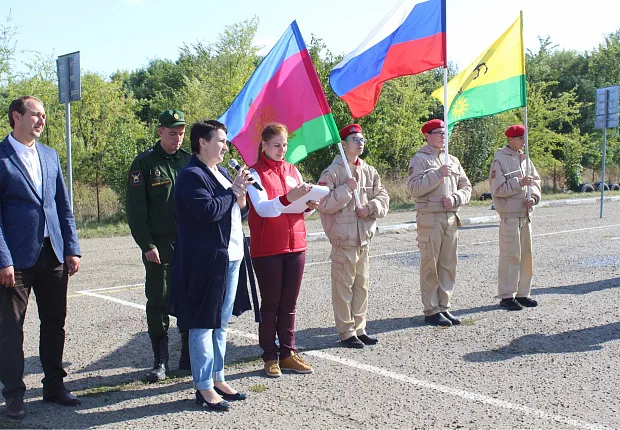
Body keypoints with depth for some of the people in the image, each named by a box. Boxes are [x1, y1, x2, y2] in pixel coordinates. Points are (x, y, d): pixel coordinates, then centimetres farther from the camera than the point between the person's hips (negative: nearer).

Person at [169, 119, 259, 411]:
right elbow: (208, 211, -25)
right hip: (206, 261, -9)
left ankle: (217, 378, 27)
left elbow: (240, 212, 19)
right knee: (203, 325, 0)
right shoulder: (191, 175, -12)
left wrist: (241, 194, -1)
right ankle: (204, 388, 9)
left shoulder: (221, 173, 15)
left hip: (231, 258, 9)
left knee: (221, 324, 16)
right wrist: (233, 191, -12)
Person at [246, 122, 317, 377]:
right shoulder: (256, 173, -4)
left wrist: (309, 206, -11)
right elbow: (262, 208, -19)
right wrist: (287, 198, -35)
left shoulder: (292, 171, 13)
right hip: (267, 248, -5)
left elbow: (301, 210, 13)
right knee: (270, 304, 2)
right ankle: (270, 357, 11)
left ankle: (288, 353, 17)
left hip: (295, 245, 5)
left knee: (289, 304, 9)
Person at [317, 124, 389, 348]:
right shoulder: (332, 172, -8)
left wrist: (369, 208, -8)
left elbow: (383, 198, 10)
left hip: (364, 237, 6)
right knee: (343, 286, -1)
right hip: (343, 239, -6)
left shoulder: (369, 172, 10)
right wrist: (347, 188, -19)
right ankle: (346, 332, 8)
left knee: (361, 285, 12)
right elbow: (324, 204, -16)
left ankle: (359, 329, 22)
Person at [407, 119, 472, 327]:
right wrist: (438, 174, -18)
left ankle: (444, 307, 17)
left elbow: (466, 186, 15)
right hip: (429, 218, -6)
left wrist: (455, 198, -5)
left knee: (448, 265, 8)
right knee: (430, 265, -3)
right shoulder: (419, 159, -1)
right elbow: (415, 188, -14)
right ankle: (431, 310, 3)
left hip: (451, 218, 6)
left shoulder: (453, 160, 17)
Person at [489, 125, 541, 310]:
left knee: (526, 255, 11)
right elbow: (497, 188, -16)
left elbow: (536, 180, 15)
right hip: (509, 215, -7)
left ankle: (522, 293, 20)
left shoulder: (524, 159, 13)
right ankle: (506, 296, 2)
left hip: (526, 214, 7)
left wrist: (533, 197, -4)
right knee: (510, 256, -6)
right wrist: (520, 183, -18)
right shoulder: (500, 160, -8)